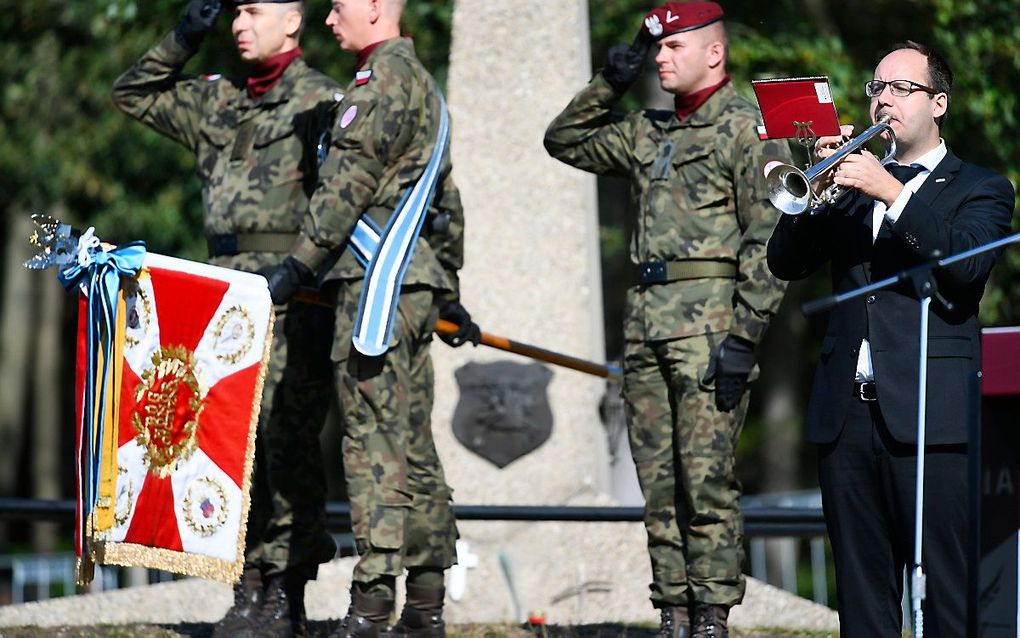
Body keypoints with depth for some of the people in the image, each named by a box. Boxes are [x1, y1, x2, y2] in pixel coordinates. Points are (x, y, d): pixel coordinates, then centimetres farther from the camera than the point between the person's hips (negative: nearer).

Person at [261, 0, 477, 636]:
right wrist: (449, 293, 31)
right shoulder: (424, 83, 22)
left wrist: (297, 266, -12)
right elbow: (447, 204, 26)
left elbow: (348, 184, -15)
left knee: (374, 440, -12)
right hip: (416, 282, 10)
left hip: (378, 275, -10)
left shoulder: (384, 79, -10)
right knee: (414, 443, 9)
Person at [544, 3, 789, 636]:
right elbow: (564, 141, 31)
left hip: (710, 321, -7)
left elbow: (768, 244, -9)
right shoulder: (649, 132, 18)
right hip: (646, 317, 7)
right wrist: (608, 85, 15)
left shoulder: (749, 129, -4)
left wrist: (743, 337, -16)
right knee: (659, 482, 6)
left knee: (706, 480, -9)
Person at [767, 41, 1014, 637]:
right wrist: (821, 183, -5)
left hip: (931, 415, -5)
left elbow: (967, 263, -13)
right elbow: (785, 263, 10)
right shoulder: (851, 185, 21)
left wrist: (892, 192, -18)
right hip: (848, 411, 5)